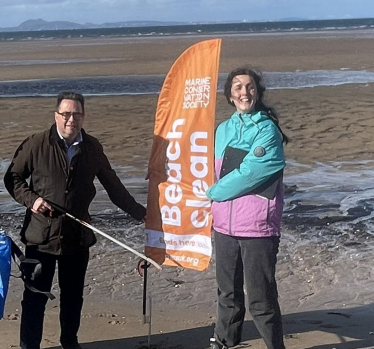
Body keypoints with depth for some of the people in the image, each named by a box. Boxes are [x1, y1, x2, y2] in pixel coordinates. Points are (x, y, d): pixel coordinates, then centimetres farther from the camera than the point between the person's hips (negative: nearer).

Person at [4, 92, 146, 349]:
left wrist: (139, 212, 12)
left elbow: (112, 185, 11)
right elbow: (13, 177, 2)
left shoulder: (92, 147, 3)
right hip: (41, 234, -3)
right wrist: (31, 199, -14)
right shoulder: (36, 144, -6)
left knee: (73, 295, 15)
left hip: (77, 235, 3)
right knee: (35, 295, 4)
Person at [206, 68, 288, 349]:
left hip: (257, 226, -6)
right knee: (228, 292, 19)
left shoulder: (267, 130, -9)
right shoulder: (223, 130, 11)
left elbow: (250, 174, -17)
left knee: (260, 299, -2)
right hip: (225, 223, 6)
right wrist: (214, 203, 6)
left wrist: (214, 192, -5)